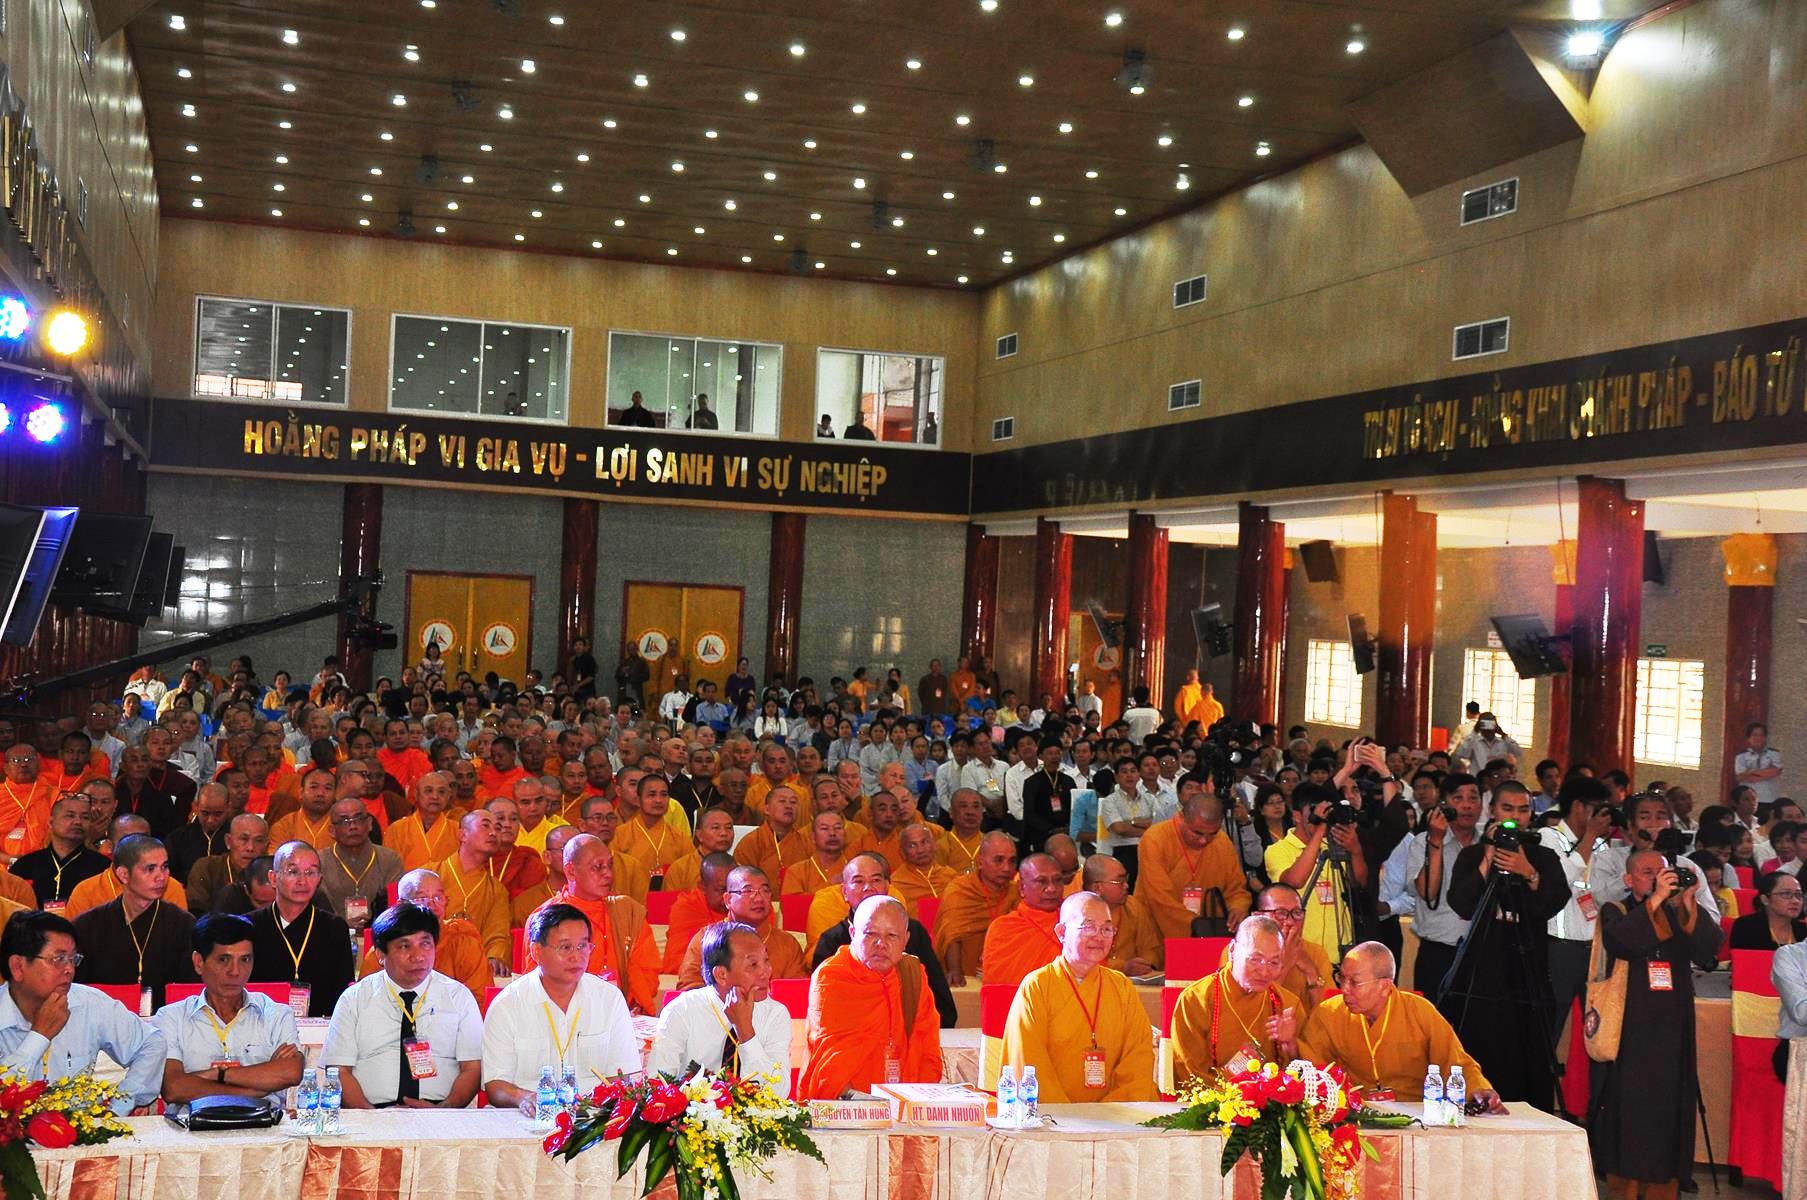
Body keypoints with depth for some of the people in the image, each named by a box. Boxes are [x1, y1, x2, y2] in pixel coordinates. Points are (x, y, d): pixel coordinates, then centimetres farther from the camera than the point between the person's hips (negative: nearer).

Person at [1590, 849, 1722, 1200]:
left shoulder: (1681, 915, 13)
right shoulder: (1615, 912, 5)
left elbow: (1710, 948, -4)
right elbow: (1620, 942, -17)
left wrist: (1689, 907, -16)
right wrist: (1654, 901, -19)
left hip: (1673, 1029, 3)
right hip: (1631, 1030, -3)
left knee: (1670, 1111, 2)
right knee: (1628, 1109, -4)